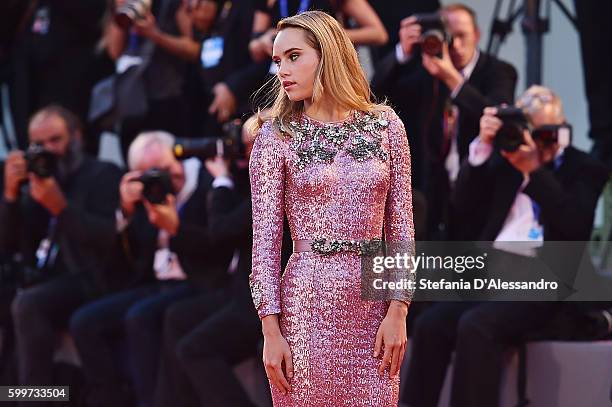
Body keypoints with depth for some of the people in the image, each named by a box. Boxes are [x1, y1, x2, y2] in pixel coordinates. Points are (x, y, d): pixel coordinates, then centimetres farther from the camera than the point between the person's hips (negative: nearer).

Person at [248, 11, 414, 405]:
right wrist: (271, 331, -9)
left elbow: (401, 227, 6)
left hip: (373, 306, 2)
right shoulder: (276, 136, -1)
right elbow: (265, 239, -3)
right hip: (307, 305, -2)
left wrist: (398, 313, -2)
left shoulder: (385, 126, 5)